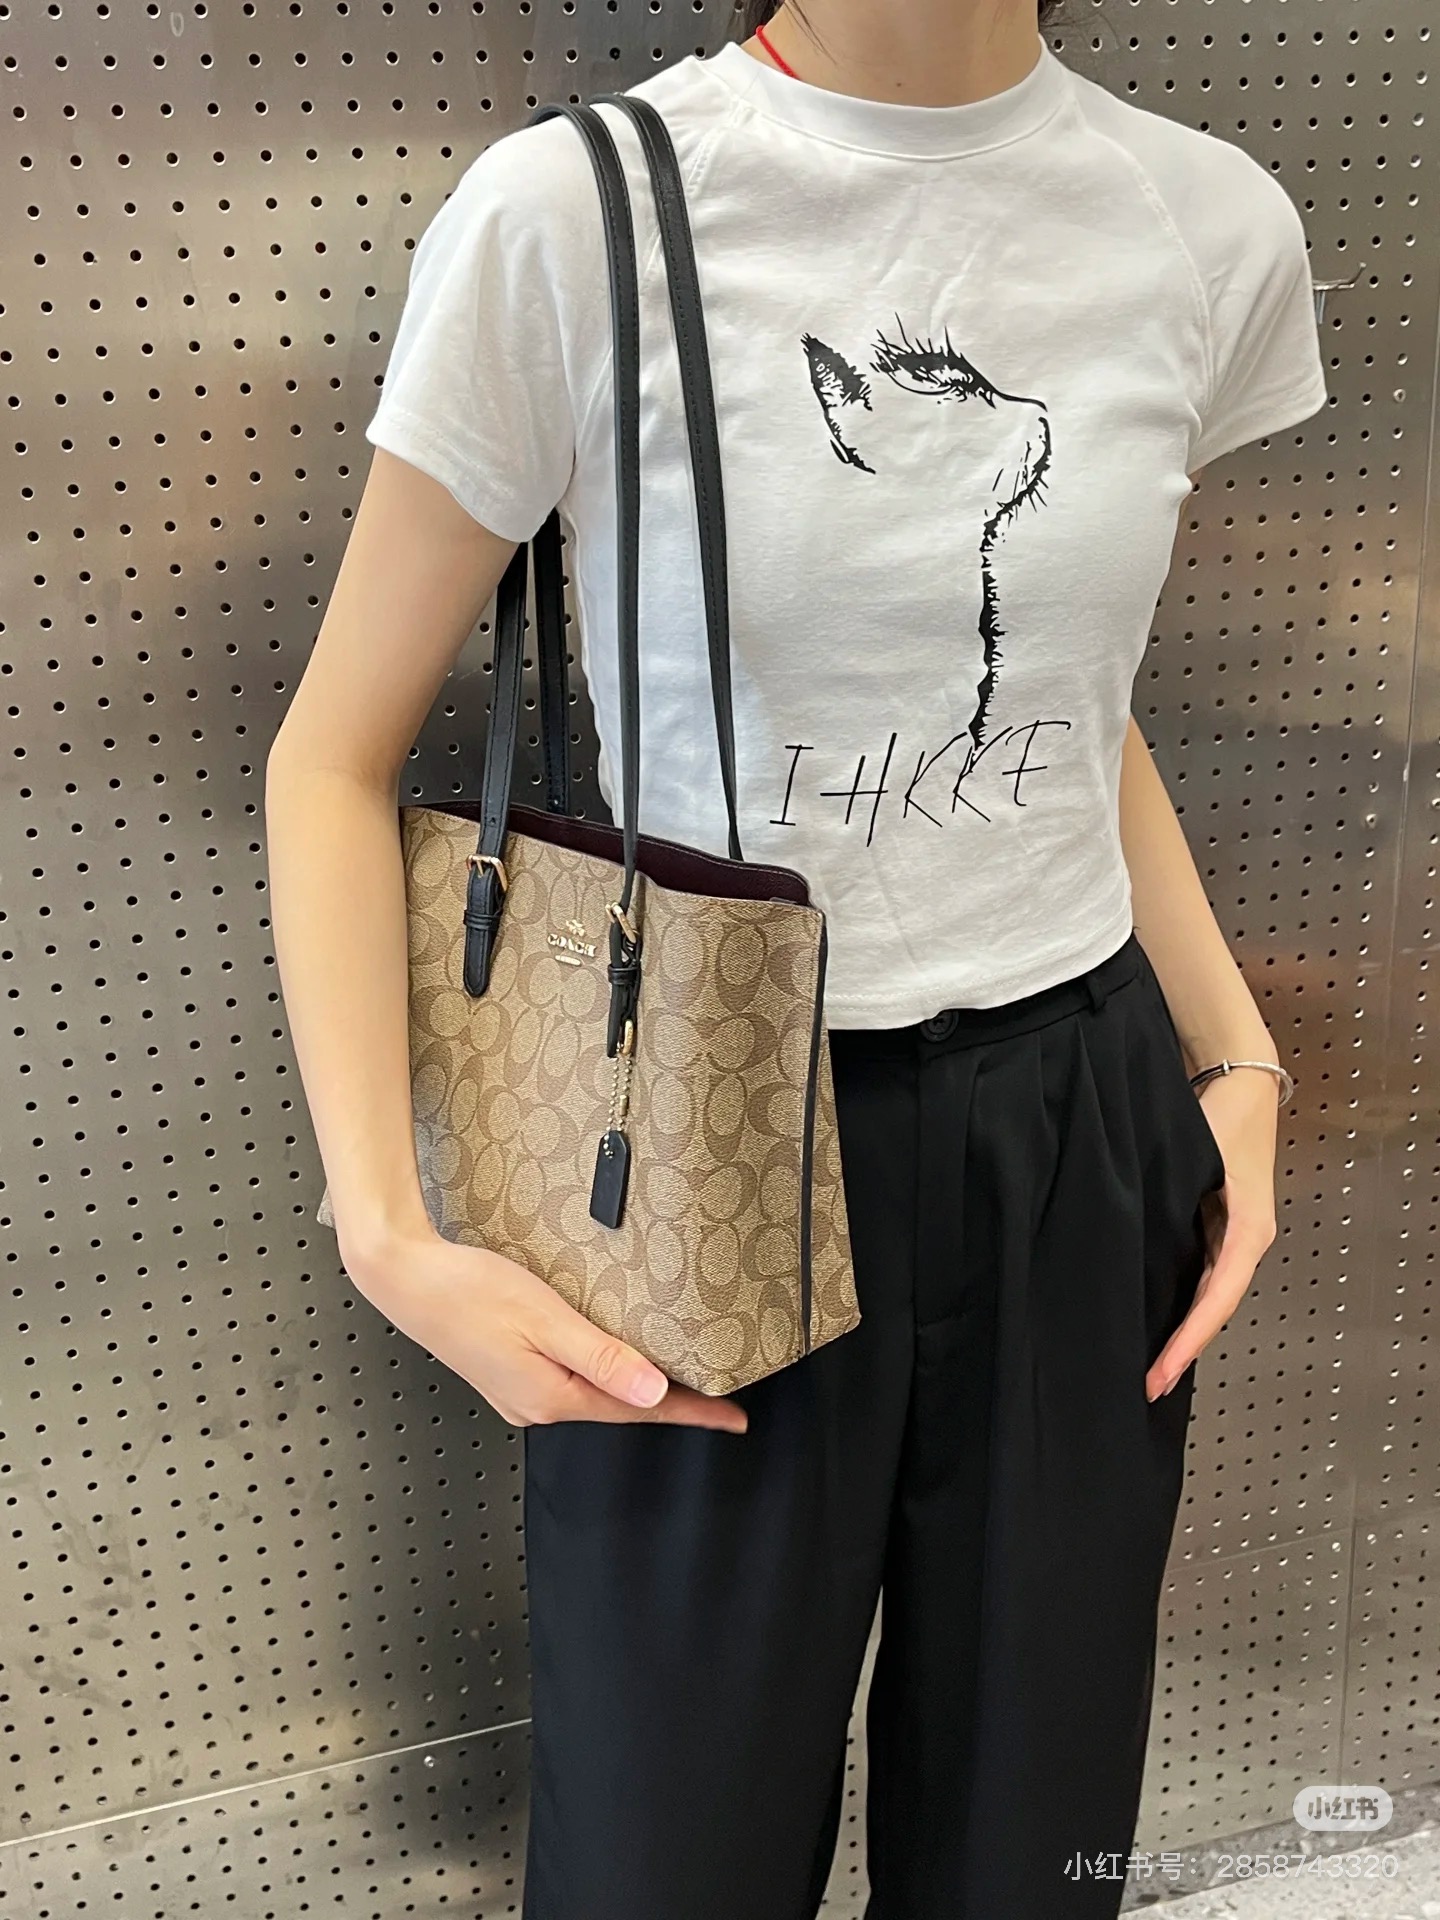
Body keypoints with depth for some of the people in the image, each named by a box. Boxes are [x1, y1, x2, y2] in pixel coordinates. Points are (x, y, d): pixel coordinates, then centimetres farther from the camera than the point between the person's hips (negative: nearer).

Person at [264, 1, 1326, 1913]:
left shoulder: (1214, 226, 0)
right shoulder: (571, 211, -12)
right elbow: (336, 759, -6)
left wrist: (1235, 1062, 6)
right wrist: (389, 1234, -15)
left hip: (1083, 1143, 4)